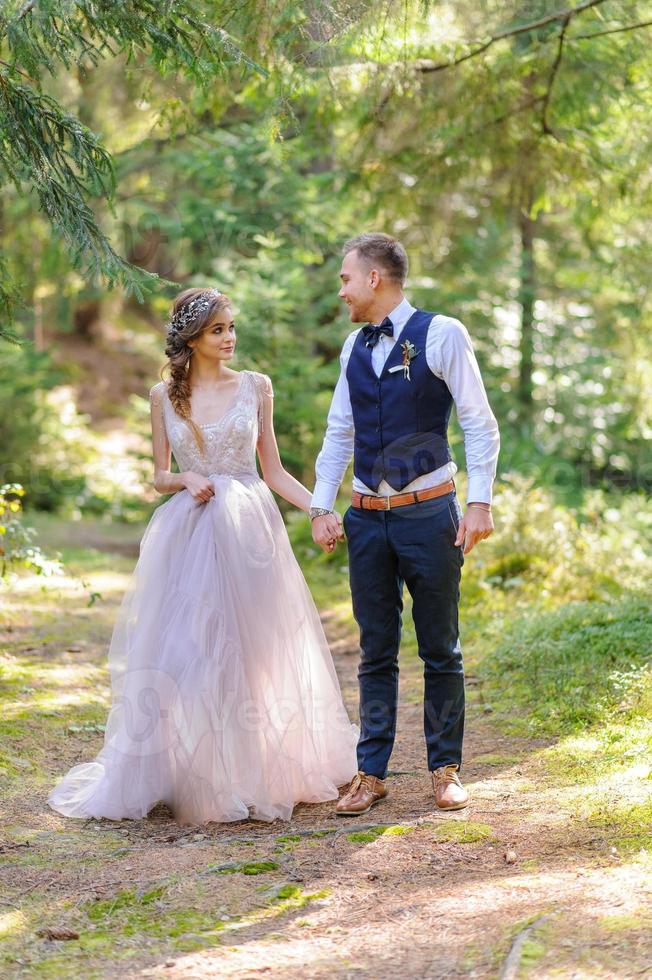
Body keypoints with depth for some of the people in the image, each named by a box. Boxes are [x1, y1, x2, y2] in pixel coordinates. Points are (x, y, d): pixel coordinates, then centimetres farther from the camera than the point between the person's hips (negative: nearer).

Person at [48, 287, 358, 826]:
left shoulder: (256, 386, 5)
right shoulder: (164, 395, 6)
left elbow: (273, 470, 7)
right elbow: (160, 476, 11)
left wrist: (320, 509, -5)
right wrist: (186, 480, -11)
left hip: (249, 529, 0)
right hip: (188, 534, 0)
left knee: (253, 651, 2)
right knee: (185, 651, -3)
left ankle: (254, 774, 14)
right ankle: (190, 776, 6)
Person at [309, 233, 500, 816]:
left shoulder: (441, 334, -5)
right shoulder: (355, 346, 11)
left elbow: (479, 423, -7)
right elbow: (339, 432, 16)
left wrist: (479, 503, -14)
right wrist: (321, 506, 8)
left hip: (429, 513, -5)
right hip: (368, 519, 5)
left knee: (441, 649, 4)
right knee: (376, 652, 8)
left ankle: (446, 769, 14)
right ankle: (371, 774, 13)